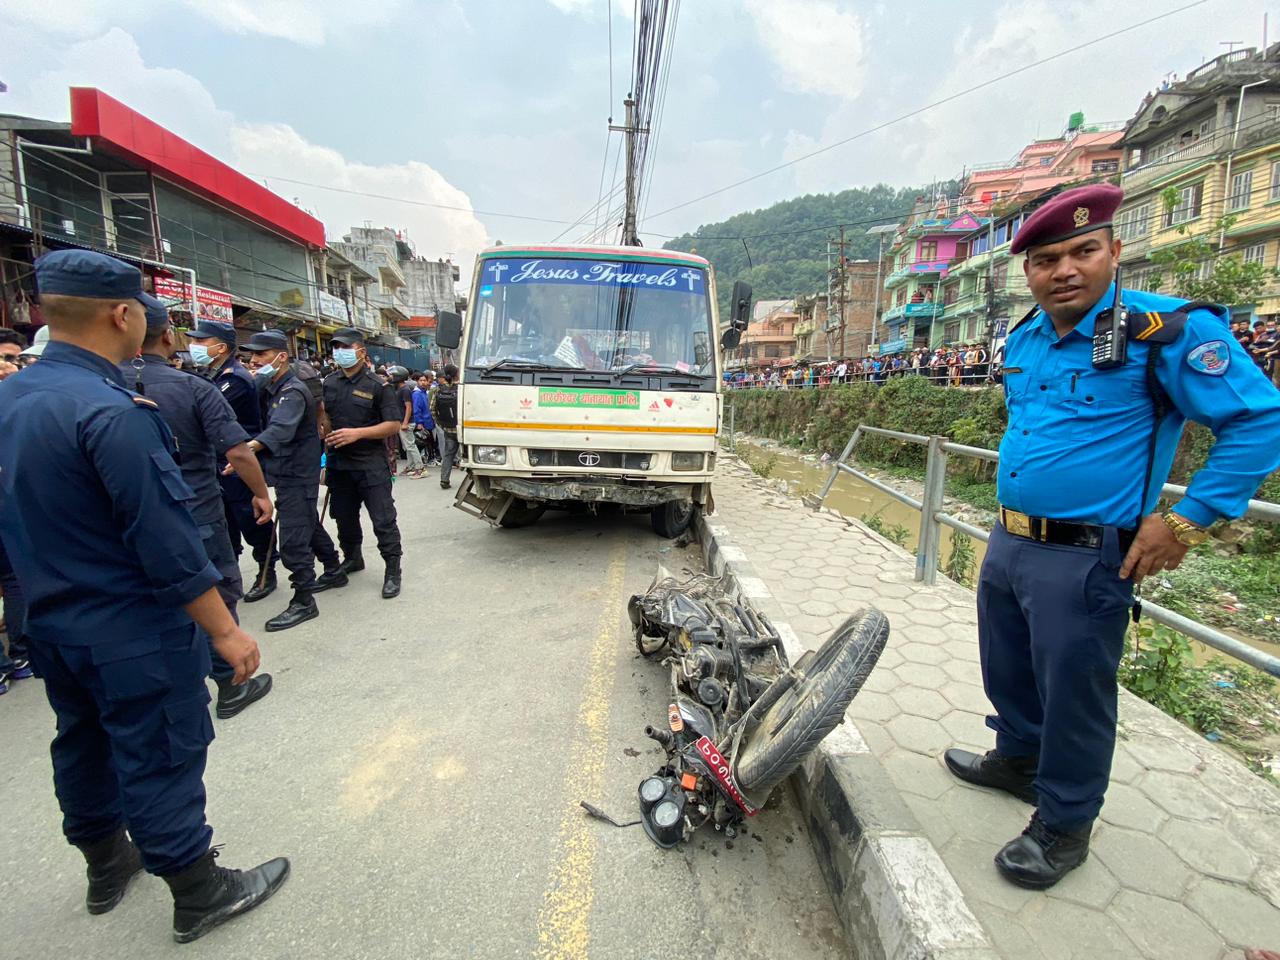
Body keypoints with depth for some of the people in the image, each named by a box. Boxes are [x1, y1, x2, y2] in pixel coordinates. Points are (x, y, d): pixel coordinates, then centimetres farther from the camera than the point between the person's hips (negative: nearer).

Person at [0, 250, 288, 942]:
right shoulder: (112, 412, -25)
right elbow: (166, 544, -25)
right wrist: (225, 631, -19)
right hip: (132, 636, -9)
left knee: (84, 748, 24)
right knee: (160, 762, 6)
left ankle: (107, 867, 46)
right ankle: (199, 896, 26)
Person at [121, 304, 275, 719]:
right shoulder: (194, 388, -15)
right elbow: (238, 451, -20)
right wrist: (262, 494, -7)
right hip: (196, 516, -4)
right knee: (218, 596, 11)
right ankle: (230, 687, 21)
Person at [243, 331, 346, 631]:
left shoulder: (293, 392, -18)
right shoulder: (270, 388, 12)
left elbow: (279, 430, -35)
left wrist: (245, 449, -50)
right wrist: (255, 381, -10)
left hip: (297, 476, -10)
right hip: (286, 473, 10)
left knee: (292, 539, -8)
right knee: (310, 526, 22)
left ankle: (304, 602, 1)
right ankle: (335, 572, 39)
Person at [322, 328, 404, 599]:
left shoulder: (377, 385, -6)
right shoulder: (329, 384, 10)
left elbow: (394, 425, -11)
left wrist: (357, 433, -19)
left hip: (371, 465, -6)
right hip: (338, 463, 6)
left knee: (383, 520, -4)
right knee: (344, 517, 19)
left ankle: (392, 572, 5)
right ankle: (352, 559, 39)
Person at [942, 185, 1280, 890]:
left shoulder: (1165, 330, -12)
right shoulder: (1021, 341, 8)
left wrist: (1186, 521, -15)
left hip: (1083, 560, -7)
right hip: (1007, 543, 7)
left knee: (1073, 696, 8)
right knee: (1008, 671, 22)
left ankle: (1063, 825, 29)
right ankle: (1017, 759, 47)